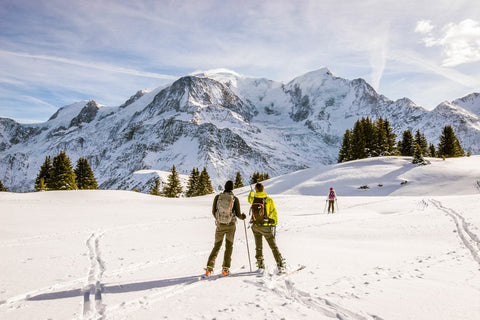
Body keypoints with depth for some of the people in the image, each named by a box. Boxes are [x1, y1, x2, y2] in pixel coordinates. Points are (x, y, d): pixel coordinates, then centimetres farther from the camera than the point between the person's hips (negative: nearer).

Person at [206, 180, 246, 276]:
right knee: (229, 246, 12)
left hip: (220, 225, 1)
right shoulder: (235, 199, -8)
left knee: (216, 246, 14)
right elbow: (238, 214, -5)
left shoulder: (217, 197, -4)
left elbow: (213, 212, 2)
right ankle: (225, 268, 7)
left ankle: (209, 268, 7)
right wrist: (243, 216, 18)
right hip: (231, 225, -1)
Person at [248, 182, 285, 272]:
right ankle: (280, 264, 3)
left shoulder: (253, 199, -2)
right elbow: (274, 212, -8)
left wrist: (252, 192, 46)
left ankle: (260, 264, 20)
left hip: (255, 226, 2)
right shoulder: (269, 199, -9)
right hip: (266, 226, -2)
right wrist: (274, 224, 3)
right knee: (273, 246, 6)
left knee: (258, 246, 17)